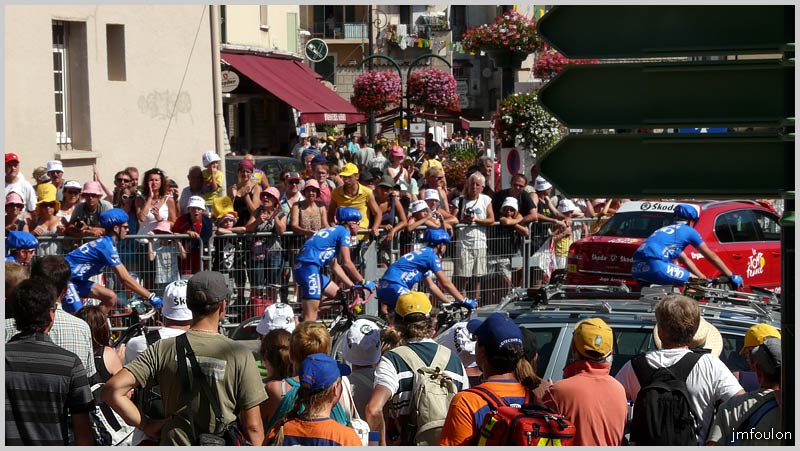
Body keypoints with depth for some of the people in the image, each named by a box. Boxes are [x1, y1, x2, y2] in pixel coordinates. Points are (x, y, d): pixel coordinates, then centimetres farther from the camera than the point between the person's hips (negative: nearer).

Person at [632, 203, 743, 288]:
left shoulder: (665, 230, 33)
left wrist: (705, 280, 45)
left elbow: (686, 260, 41)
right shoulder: (688, 231, 12)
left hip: (636, 270, 8)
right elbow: (711, 256, 19)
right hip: (656, 266, -8)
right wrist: (732, 276, 28)